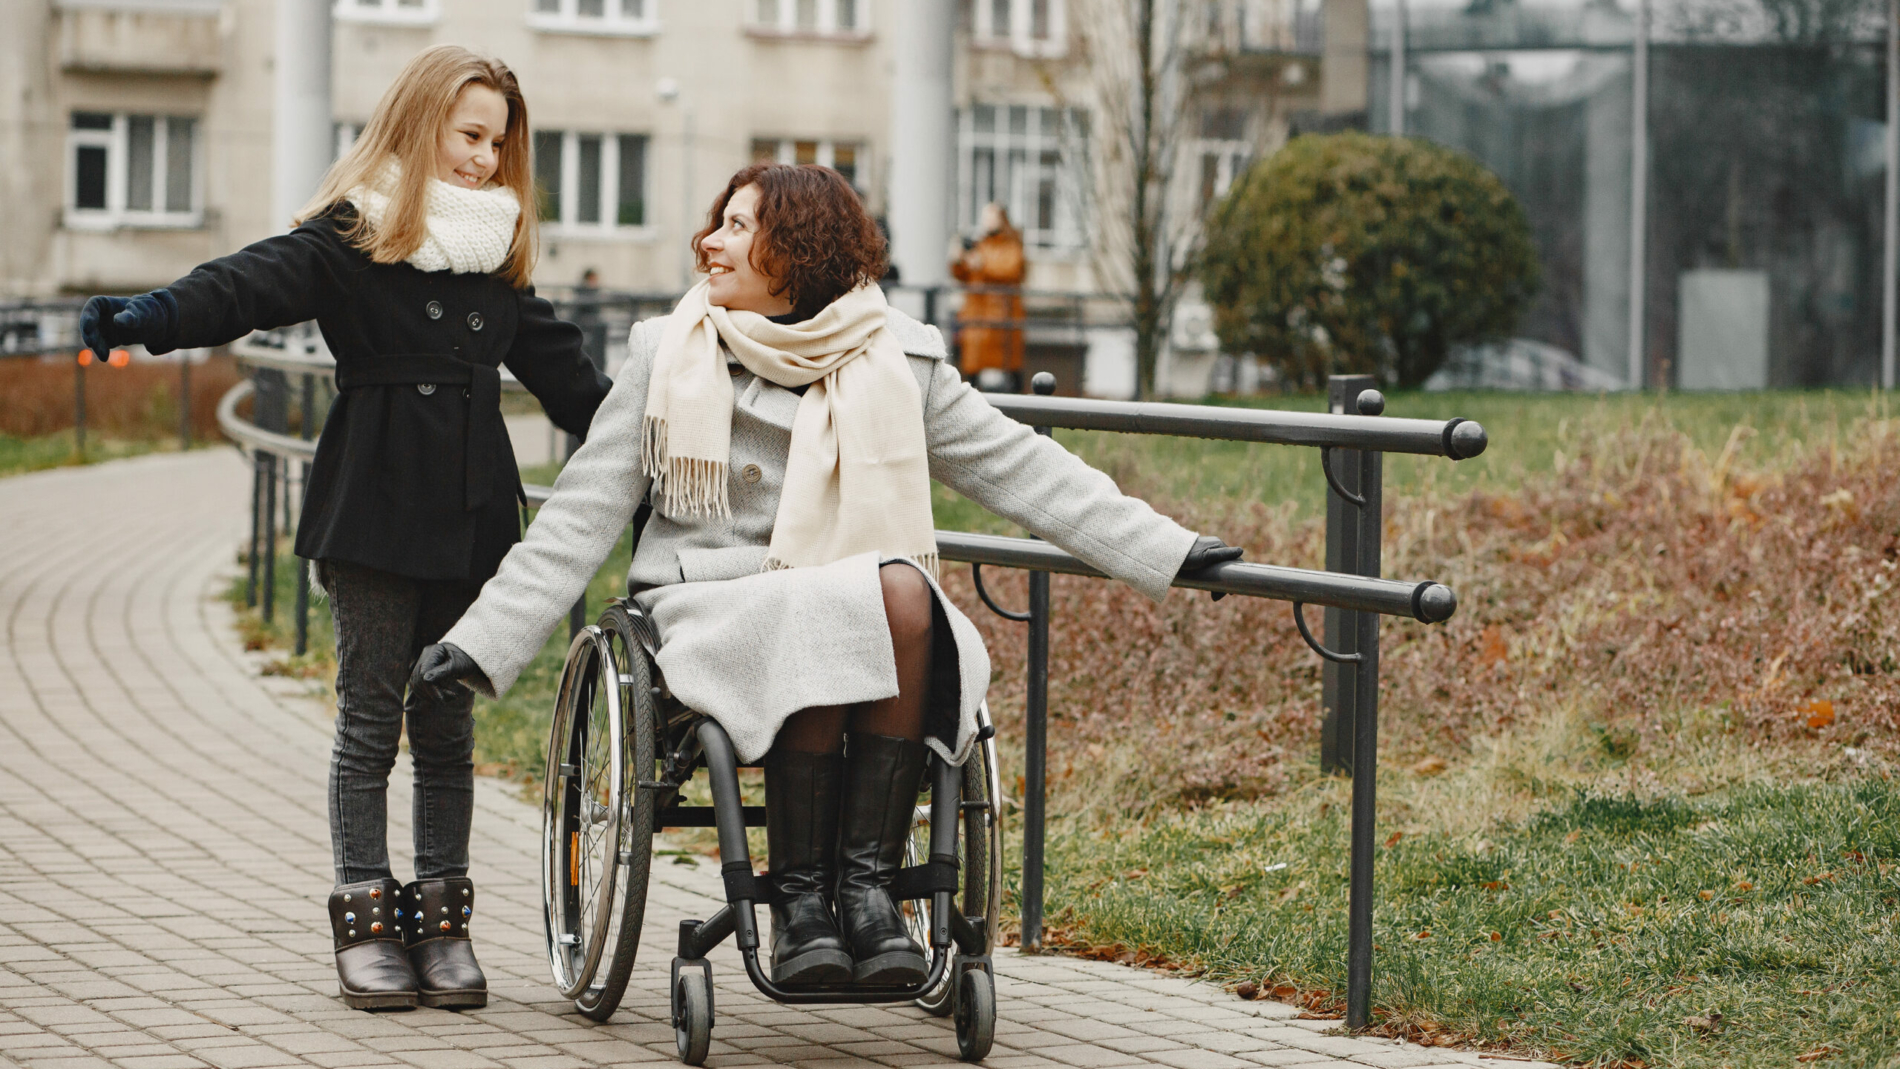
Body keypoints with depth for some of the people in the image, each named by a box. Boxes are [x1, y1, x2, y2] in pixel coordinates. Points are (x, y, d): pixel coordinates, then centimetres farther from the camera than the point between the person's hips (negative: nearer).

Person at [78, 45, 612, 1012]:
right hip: (376, 510, -5)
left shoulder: (495, 251, 16)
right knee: (370, 716, -1)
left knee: (447, 722, 7)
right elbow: (253, 284, -19)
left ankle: (441, 921, 11)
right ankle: (365, 924, 4)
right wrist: (149, 317, -36)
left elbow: (554, 360, 24)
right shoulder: (349, 237, -3)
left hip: (469, 514, 5)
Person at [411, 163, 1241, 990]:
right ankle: (799, 896, -23)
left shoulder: (897, 361, 10)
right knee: (819, 629, -36)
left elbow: (1017, 468, 12)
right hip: (719, 608, -1)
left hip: (875, 599, 2)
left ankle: (868, 881, -31)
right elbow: (581, 514, 8)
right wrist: (482, 640, 0)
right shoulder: (668, 356, 8)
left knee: (904, 590, -34)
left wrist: (1165, 550, 7)